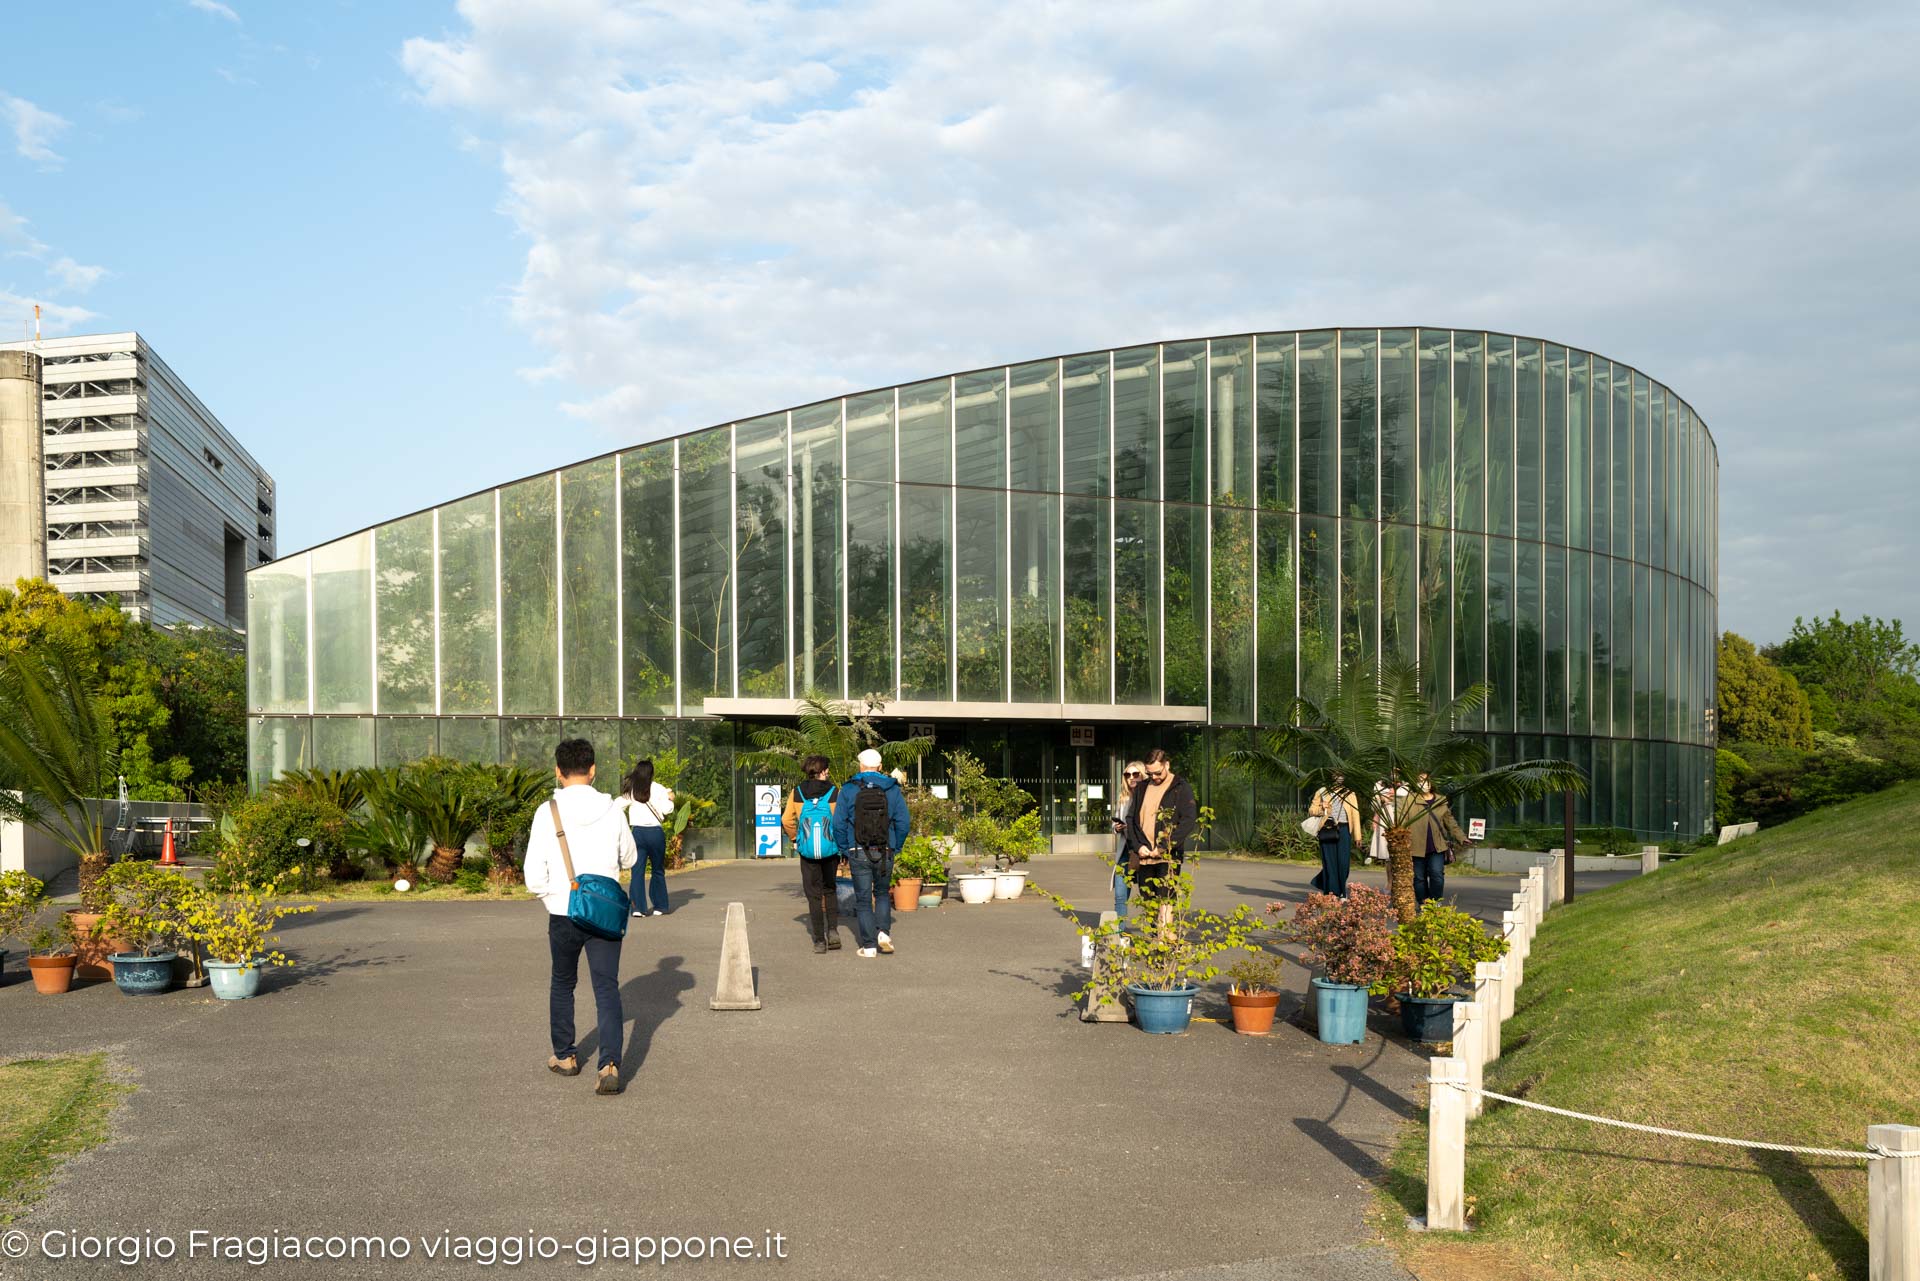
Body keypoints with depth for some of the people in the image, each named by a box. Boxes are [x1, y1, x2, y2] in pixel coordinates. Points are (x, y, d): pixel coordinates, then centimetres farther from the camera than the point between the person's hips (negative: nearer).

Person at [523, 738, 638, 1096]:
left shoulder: (547, 812, -9)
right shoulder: (612, 810, -4)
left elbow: (534, 877, -10)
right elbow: (629, 858, 11)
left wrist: (551, 894, 9)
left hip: (563, 914, 0)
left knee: (562, 984, 20)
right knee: (607, 988, 0)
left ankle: (564, 1056, 33)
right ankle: (610, 1064, -15)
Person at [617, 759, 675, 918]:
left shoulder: (630, 791, 2)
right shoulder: (658, 789, -3)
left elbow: (617, 807, -2)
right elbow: (667, 809, -7)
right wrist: (670, 799, 10)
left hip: (638, 832, 1)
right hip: (656, 832, -1)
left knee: (637, 871, 1)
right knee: (658, 871, 12)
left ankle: (638, 907, -8)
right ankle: (659, 906, 16)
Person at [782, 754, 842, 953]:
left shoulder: (796, 793, -1)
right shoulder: (834, 793, -5)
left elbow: (786, 820, -5)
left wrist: (794, 839, 10)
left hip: (807, 852, 0)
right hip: (831, 849, 0)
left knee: (813, 895, 8)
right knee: (830, 890, 19)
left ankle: (819, 940, 7)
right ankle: (833, 929, 2)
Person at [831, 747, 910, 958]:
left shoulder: (848, 790, -2)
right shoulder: (892, 789, 2)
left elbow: (838, 824, -4)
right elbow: (903, 822, 0)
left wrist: (845, 852, 5)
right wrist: (895, 848, 11)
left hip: (858, 853, -1)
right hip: (885, 853, 1)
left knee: (863, 899, 5)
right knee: (882, 893, 20)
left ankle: (869, 945, 3)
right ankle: (883, 931, 1)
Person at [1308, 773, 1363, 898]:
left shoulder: (1350, 794, 14)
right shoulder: (1321, 792, 12)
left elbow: (1355, 814, 9)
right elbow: (1311, 810, 13)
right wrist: (1321, 809, -10)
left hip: (1343, 831, 1)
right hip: (1327, 831, -1)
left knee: (1343, 862, -1)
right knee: (1329, 861, -3)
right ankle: (1330, 892, 2)